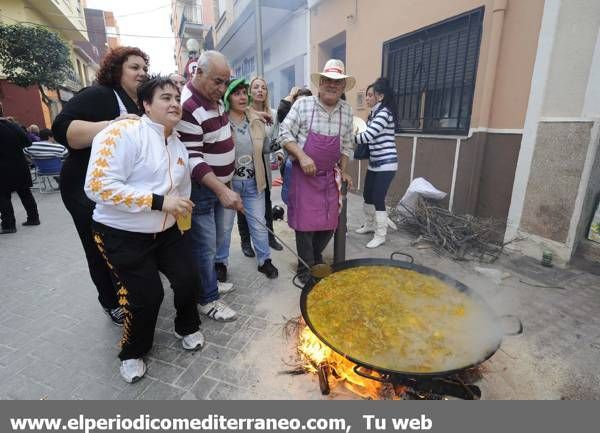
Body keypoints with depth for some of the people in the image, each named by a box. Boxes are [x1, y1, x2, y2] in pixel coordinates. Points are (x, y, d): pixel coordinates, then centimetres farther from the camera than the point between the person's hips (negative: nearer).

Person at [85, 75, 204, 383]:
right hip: (122, 235, -6)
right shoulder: (124, 132, -19)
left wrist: (180, 210, 14)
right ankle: (133, 352, 25)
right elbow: (98, 185, -28)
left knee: (188, 277, 1)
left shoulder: (178, 145, 6)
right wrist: (159, 201, -30)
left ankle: (187, 328, 32)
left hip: (166, 232, 7)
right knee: (147, 294, -7)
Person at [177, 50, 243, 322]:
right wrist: (222, 190, -32)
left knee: (216, 240, 18)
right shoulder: (187, 107, -21)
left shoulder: (215, 99, 8)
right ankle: (208, 299, 16)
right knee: (205, 245, 0)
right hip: (199, 189, -9)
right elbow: (191, 158, -26)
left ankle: (208, 282, 36)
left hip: (217, 185, 9)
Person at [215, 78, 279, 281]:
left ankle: (264, 260, 30)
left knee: (259, 223, 13)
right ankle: (220, 262, 31)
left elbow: (266, 148, 12)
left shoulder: (256, 120, 3)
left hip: (253, 182, 4)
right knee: (224, 225, 11)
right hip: (228, 181, -3)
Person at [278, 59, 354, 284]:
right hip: (304, 174, -4)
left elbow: (347, 145, 12)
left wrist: (343, 171, 9)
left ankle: (317, 256, 34)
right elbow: (285, 134, -7)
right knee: (305, 221, 0)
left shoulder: (347, 111, 6)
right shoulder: (303, 104, -6)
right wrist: (302, 156, -19)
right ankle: (306, 267, 19)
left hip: (330, 175, 4)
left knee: (330, 222, 8)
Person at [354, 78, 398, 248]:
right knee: (367, 195, 15)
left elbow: (367, 136, -24)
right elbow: (369, 137, 11)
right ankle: (369, 224, 34)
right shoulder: (374, 114, 14)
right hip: (374, 163, 9)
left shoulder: (384, 113, -15)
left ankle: (380, 235, 6)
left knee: (378, 199, -7)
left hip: (386, 164, -9)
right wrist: (354, 136, -5)